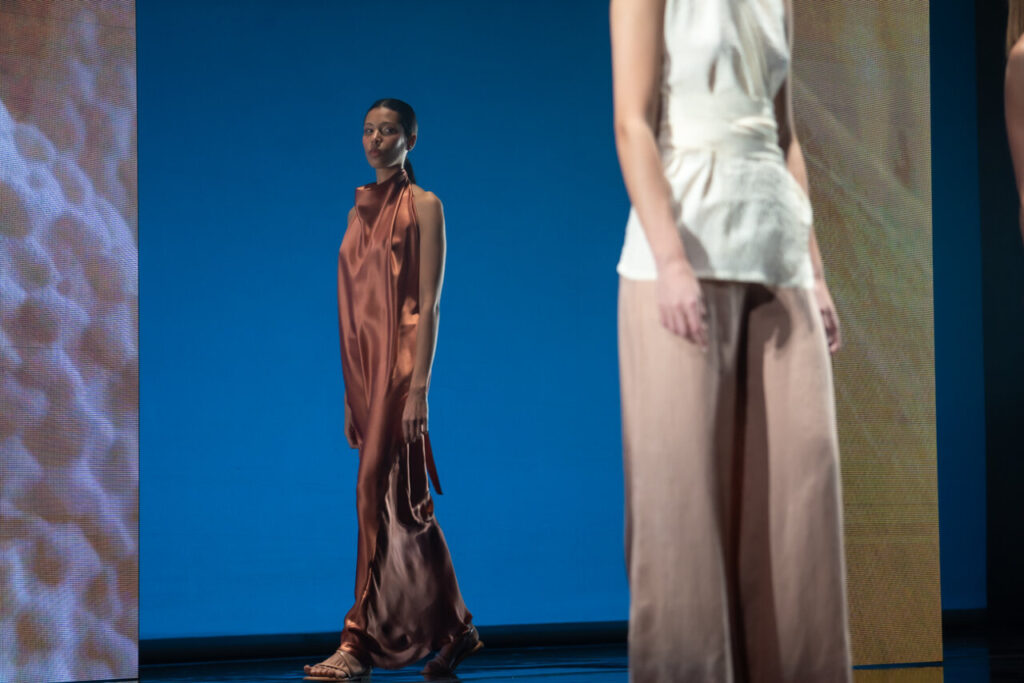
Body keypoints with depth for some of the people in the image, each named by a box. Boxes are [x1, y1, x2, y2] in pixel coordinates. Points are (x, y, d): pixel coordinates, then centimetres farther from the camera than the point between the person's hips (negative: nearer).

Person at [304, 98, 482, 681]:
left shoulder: (423, 206, -3)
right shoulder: (362, 208, 17)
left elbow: (429, 305, -10)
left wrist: (418, 387, -17)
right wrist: (352, 393, 14)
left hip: (401, 362, -7)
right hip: (366, 366, 7)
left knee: (379, 496, -11)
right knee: (407, 505, 9)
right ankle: (454, 631, 18)